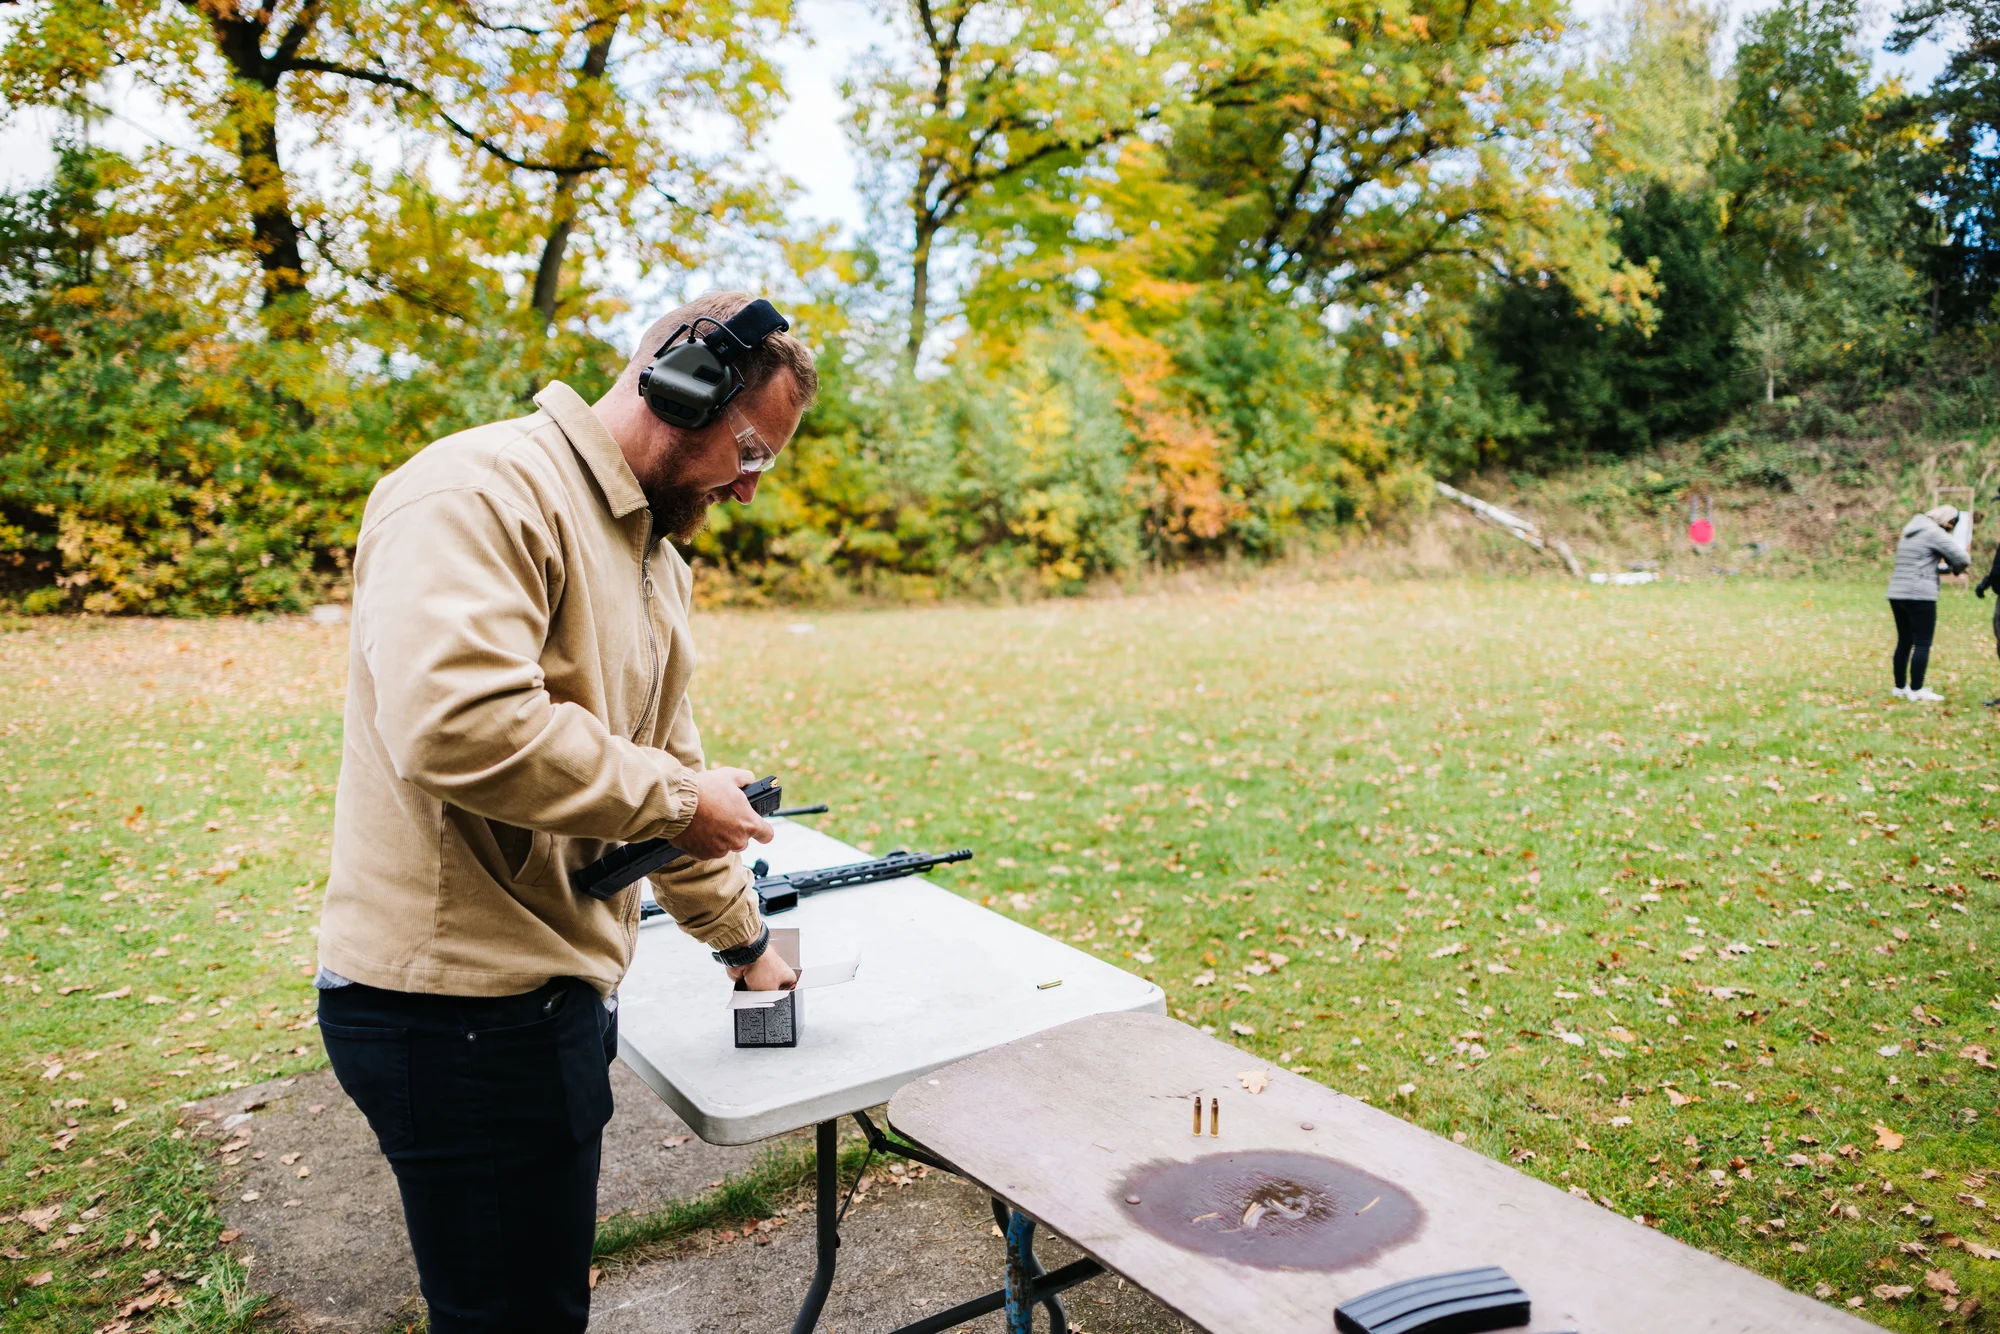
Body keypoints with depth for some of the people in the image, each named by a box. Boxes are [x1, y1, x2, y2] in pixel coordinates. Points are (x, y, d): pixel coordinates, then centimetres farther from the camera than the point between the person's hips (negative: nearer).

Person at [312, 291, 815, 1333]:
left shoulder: (650, 556, 15)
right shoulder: (483, 491, -17)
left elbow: (666, 760, 21)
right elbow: (458, 725, -32)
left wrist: (741, 938, 24)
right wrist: (672, 793, -18)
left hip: (553, 990, 10)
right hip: (458, 1006, -9)